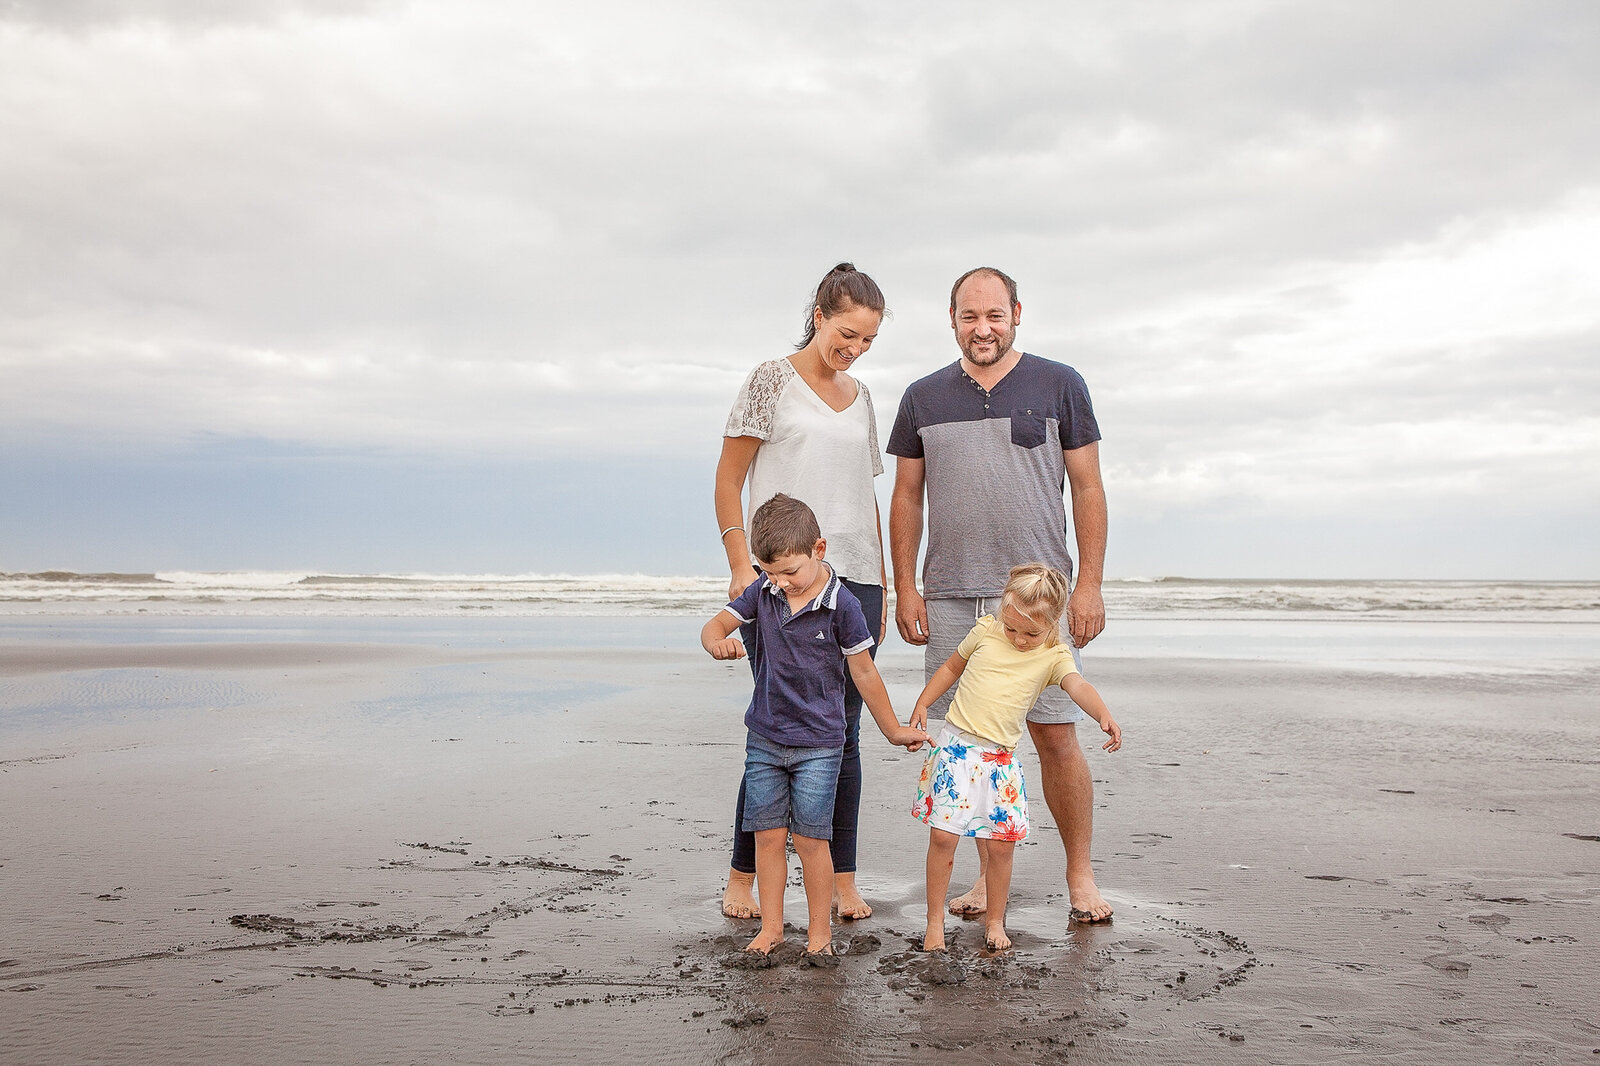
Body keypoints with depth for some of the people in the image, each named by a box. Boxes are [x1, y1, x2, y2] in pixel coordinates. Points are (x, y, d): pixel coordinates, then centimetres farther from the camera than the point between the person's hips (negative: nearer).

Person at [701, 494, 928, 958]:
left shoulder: (841, 605, -13)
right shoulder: (763, 592, -2)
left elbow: (863, 672, -4)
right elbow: (715, 624, 0)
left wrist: (894, 730, 5)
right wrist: (718, 642, -26)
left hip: (818, 744, -4)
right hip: (764, 738, 4)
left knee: (810, 840, 0)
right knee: (768, 836, 7)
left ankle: (819, 930, 16)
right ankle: (771, 927, 20)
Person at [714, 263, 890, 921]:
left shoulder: (860, 397, 18)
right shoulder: (773, 379, 2)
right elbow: (728, 480, -1)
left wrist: (880, 586, 16)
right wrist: (741, 567, -11)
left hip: (855, 576, 5)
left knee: (843, 727, 5)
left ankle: (842, 879, 13)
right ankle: (741, 875, 8)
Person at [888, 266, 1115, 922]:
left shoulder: (1060, 386, 7)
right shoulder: (924, 398, 12)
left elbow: (1088, 490, 5)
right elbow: (906, 499, 14)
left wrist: (1090, 583, -3)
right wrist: (905, 589, 5)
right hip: (951, 598, 2)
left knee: (1055, 736, -3)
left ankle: (1080, 876, 11)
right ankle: (990, 875, 16)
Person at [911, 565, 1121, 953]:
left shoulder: (1055, 656, -1)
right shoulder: (986, 631, 2)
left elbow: (1078, 685, -20)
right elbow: (952, 666, 17)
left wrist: (1104, 716, -39)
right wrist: (922, 704, 11)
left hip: (1000, 759, 1)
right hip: (956, 746, 0)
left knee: (1002, 844, 0)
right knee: (942, 836, -5)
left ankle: (994, 920, 21)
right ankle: (935, 921, 8)